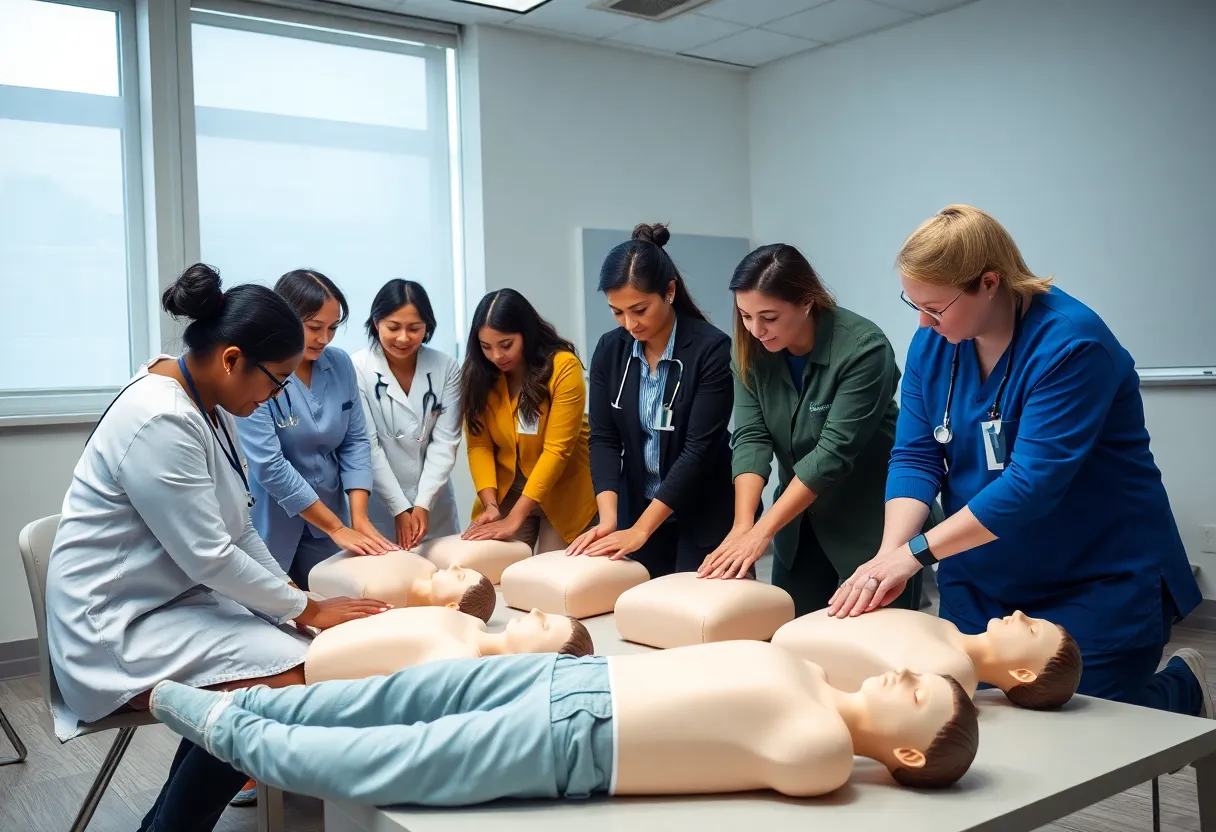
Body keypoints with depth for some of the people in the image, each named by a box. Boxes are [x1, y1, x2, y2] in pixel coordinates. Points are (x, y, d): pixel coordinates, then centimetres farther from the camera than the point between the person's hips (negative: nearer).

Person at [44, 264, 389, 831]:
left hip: (172, 599, 10)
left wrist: (292, 596, 2)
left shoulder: (209, 404, 5)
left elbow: (237, 530, 11)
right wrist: (307, 609, -13)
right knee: (283, 683, -22)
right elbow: (210, 557, -24)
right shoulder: (159, 422, -25)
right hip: (116, 624, -10)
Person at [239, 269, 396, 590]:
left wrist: (359, 518, -10)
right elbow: (269, 465, -21)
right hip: (270, 525, -4)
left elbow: (355, 441, 2)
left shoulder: (340, 364, -2)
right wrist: (337, 528, -18)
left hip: (327, 515, 5)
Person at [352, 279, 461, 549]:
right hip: (380, 508, -2)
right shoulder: (357, 369, -12)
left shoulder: (446, 368, -4)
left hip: (434, 506, 3)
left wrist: (423, 503, -15)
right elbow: (368, 446, -12)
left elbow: (445, 442, -6)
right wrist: (400, 509, -15)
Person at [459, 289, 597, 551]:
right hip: (506, 493, 3)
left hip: (562, 494, -3)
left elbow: (556, 450, -22)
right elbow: (478, 444, -6)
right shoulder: (478, 374, -6)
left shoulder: (564, 367, -19)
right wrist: (490, 503, -21)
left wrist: (515, 518, -26)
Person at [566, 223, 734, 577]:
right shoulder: (610, 350, -2)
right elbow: (603, 439, -4)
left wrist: (640, 530, -23)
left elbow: (700, 448, -20)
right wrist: (608, 518, -19)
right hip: (640, 510, 4)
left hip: (704, 517, -4)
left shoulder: (711, 349, -17)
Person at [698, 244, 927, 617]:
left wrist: (762, 531, -31)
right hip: (799, 522, 5)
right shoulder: (751, 350, -7)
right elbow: (750, 438, -13)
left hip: (870, 526, -5)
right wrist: (742, 525, -27)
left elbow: (834, 450, -28)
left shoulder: (863, 348, -25)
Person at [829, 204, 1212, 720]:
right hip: (982, 580, 6)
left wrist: (916, 552, -30)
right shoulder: (933, 343, -3)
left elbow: (1032, 481, -29)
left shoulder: (1070, 343, -23)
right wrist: (889, 553, -23)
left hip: (1099, 581, -6)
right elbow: (914, 457, -6)